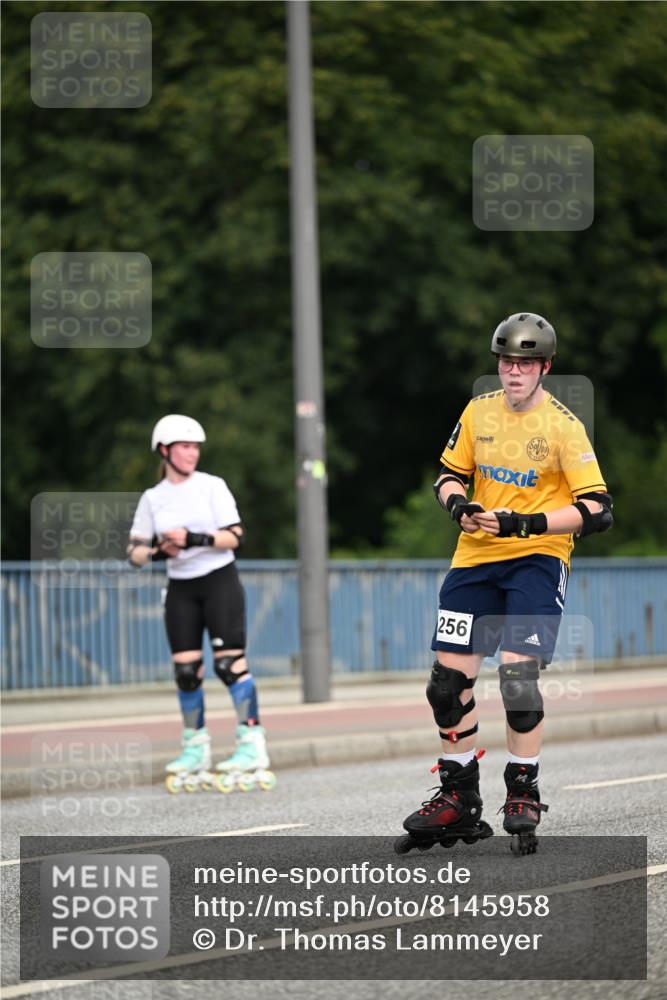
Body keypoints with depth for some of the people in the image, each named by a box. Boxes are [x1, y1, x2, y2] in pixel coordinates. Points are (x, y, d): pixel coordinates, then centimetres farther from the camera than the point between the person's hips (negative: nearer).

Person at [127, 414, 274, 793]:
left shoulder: (212, 486, -2)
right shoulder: (152, 499, 7)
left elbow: (235, 535, -9)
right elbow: (135, 552, 4)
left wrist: (195, 540, -23)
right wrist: (158, 550, -17)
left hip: (219, 580, -3)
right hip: (181, 588, 3)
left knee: (230, 662, -12)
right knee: (186, 670, -1)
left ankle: (252, 742, -11)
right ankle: (196, 747, 10)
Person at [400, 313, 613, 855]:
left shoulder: (563, 425, -11)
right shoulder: (479, 411, 4)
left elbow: (597, 509, -16)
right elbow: (450, 473, 16)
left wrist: (523, 524, -25)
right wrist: (458, 504, -7)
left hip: (537, 557, -5)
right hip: (475, 557, 5)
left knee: (518, 673, -18)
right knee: (449, 677, 2)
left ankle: (524, 795, -3)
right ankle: (460, 800, 16)